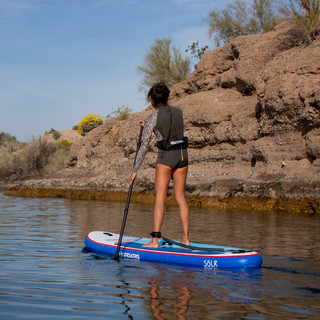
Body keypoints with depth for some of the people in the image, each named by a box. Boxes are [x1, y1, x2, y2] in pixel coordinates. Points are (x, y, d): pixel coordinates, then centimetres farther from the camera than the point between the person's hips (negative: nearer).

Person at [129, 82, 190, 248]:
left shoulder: (152, 118, -9)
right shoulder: (178, 111, 6)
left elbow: (144, 146, -9)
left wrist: (134, 170, -4)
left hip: (165, 157, -5)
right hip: (182, 155, 5)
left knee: (160, 199, -3)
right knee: (180, 198, 11)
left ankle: (155, 240, -7)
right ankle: (186, 239, 12)